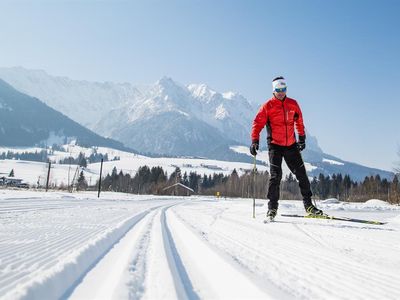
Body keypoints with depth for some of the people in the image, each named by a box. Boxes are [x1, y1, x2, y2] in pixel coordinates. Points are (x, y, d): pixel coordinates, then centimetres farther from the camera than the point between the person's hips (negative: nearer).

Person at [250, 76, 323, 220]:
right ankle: (272, 207, -1)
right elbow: (258, 123, -8)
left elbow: (299, 122, 20)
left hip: (291, 145, 4)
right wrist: (255, 141, -19)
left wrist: (302, 138, 22)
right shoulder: (267, 106, -3)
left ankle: (308, 205, 16)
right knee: (275, 175, -10)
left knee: (301, 174, 5)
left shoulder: (293, 104, 8)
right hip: (275, 145, -4)